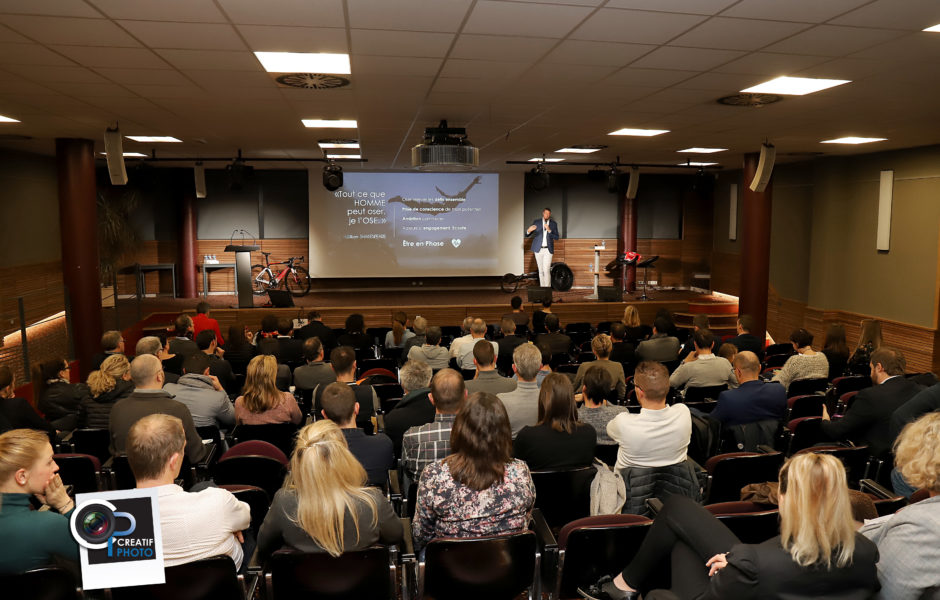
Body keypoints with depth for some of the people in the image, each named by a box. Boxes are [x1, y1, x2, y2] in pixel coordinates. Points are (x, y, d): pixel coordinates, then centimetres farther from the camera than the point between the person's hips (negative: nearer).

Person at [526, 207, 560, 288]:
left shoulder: (554, 224, 4)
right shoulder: (536, 222, 2)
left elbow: (556, 237, -3)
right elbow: (527, 235, -1)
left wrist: (549, 230, -19)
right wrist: (529, 230, -26)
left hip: (548, 250, -1)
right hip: (538, 249, 1)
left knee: (546, 270, -12)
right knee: (541, 270, 5)